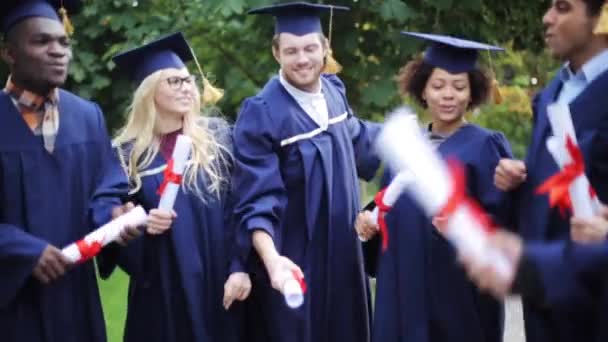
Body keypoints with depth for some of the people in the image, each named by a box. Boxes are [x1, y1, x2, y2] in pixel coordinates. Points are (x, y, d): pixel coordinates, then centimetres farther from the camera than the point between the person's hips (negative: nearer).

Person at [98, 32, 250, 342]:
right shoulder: (128, 153, 3)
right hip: (160, 291, 0)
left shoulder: (217, 137, 3)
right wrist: (142, 227, -16)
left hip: (217, 284, 0)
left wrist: (239, 268, -11)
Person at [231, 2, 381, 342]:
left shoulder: (333, 91, 2)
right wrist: (271, 258, -41)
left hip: (342, 255, 7)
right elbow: (257, 200, -25)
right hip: (293, 263, -7)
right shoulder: (261, 114, -19)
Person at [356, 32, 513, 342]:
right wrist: (369, 222, 0)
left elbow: (502, 221, -12)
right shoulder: (406, 145, 12)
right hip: (403, 288, 5)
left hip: (460, 292, -5)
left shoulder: (485, 146, -5)